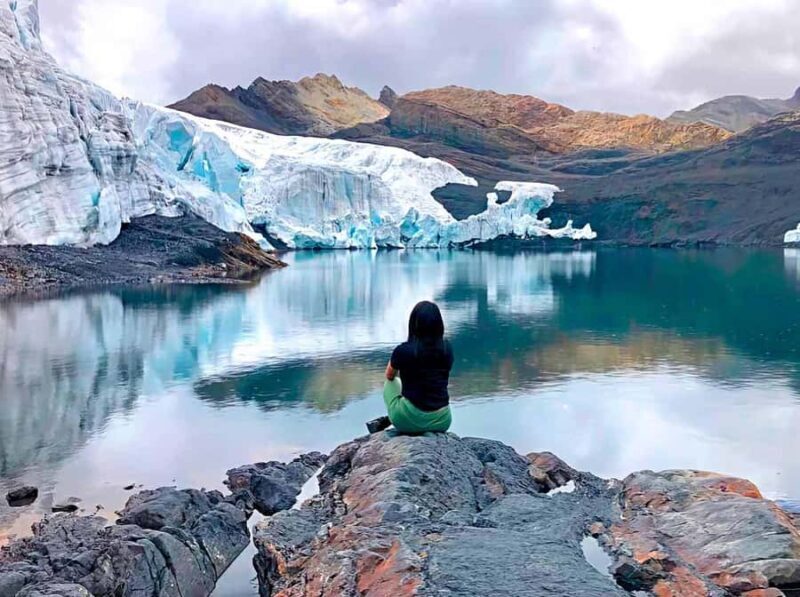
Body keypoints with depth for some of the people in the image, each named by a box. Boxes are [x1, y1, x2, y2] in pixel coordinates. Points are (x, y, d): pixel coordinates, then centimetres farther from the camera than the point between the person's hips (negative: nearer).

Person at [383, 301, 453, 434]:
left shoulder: (403, 350, -12)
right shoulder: (447, 348, -1)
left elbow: (389, 376, 10)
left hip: (410, 421, -3)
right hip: (442, 422, 3)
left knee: (391, 383, 25)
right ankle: (429, 432, 21)